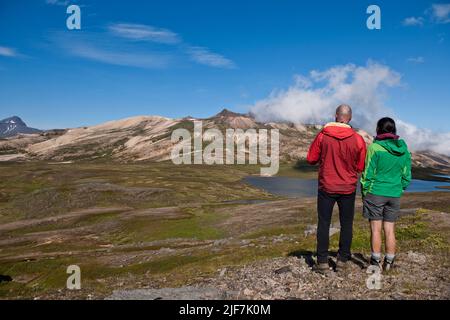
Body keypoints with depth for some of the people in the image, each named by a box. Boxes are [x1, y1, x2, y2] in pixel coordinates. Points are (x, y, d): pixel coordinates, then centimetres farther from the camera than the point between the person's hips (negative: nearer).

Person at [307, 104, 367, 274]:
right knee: (346, 224, 14)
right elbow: (360, 167, 0)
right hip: (348, 189, 1)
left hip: (326, 187, -1)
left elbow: (311, 159, -2)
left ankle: (322, 262, 9)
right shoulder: (358, 139, -7)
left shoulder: (323, 135, -9)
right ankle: (342, 260, 21)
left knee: (324, 224, 7)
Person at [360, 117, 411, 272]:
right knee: (390, 230, 11)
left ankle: (376, 262, 10)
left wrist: (364, 192, 0)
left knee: (376, 229, 4)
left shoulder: (375, 148, -12)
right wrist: (399, 190, 20)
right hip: (395, 195, 5)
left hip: (375, 193, -5)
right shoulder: (404, 150, 5)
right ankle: (389, 262, 20)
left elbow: (368, 174, -10)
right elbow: (406, 176, 9)